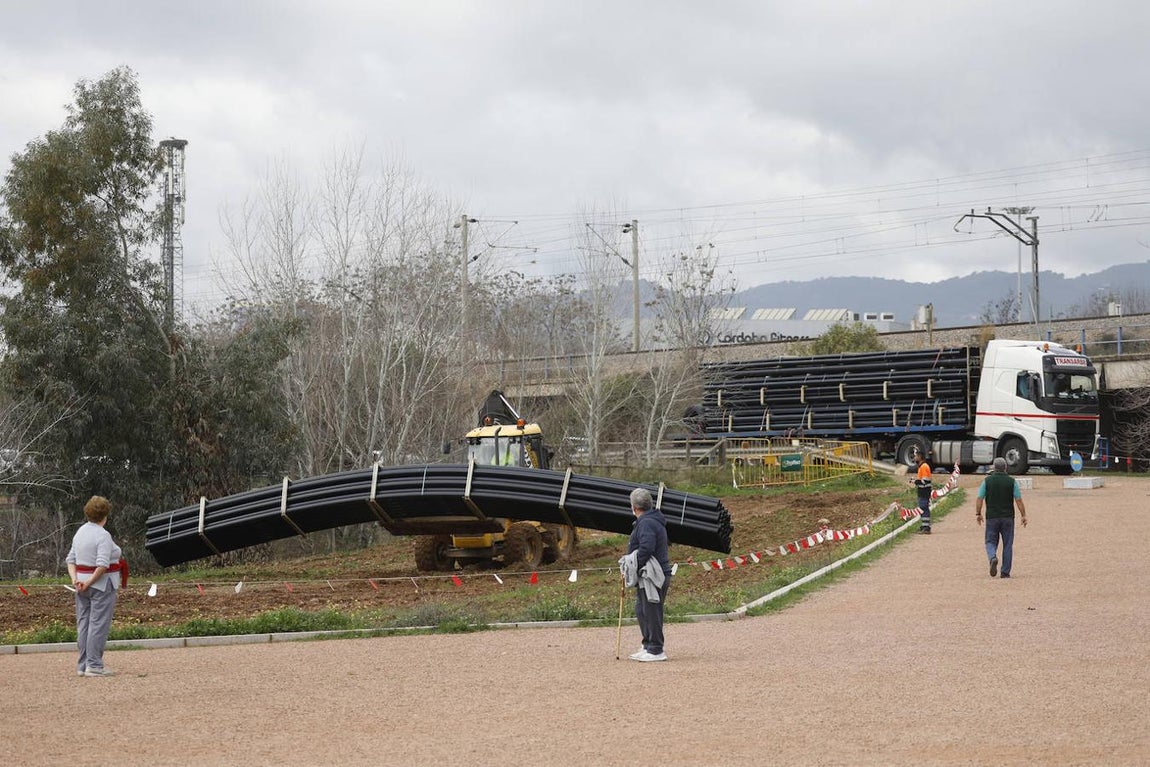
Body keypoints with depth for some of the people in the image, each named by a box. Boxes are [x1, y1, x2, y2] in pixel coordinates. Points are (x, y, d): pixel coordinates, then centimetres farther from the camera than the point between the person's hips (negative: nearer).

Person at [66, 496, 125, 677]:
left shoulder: (80, 532, 11)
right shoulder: (103, 536, -15)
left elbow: (71, 560, 11)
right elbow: (102, 565, -23)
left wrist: (75, 579, 1)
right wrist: (89, 583, -15)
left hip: (82, 582, 8)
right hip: (101, 584, -8)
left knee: (83, 624, 11)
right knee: (98, 624, -5)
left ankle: (83, 665, 15)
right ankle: (94, 665, -6)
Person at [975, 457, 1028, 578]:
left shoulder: (987, 481, -1)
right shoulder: (1011, 481, -1)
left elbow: (979, 499, -3)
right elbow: (1019, 500, -3)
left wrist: (978, 514, 7)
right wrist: (1024, 515, 3)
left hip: (992, 517, 0)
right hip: (1008, 517, 0)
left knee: (991, 542, 9)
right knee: (1008, 545, 8)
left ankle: (993, 558, -22)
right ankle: (1005, 572, 6)